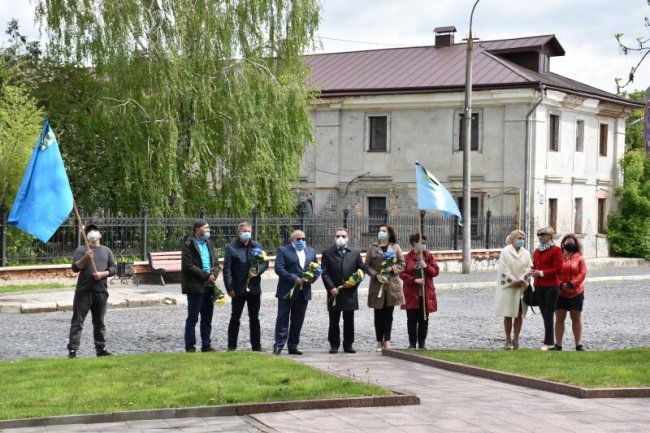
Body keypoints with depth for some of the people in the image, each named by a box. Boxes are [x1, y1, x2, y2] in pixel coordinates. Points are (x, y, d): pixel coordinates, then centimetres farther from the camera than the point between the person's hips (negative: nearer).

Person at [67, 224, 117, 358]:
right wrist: (85, 258, -21)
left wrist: (102, 274, -9)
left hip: (101, 291, 3)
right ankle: (72, 349, -7)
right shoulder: (81, 250, 5)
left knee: (99, 322, 10)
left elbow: (114, 268, 10)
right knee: (77, 321, -5)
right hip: (84, 291, -3)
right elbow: (75, 268, -4)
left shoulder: (106, 250, 15)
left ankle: (101, 348, 17)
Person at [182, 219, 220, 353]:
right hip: (195, 287, -7)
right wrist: (206, 275, -16)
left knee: (207, 319, 11)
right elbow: (188, 266, -16)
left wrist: (213, 274, -7)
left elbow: (216, 263, 14)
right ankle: (190, 346, 6)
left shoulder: (209, 244, 14)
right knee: (192, 318, 0)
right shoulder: (189, 245, -8)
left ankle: (206, 345, 19)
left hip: (209, 286, 7)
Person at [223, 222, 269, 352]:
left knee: (254, 318, 10)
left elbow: (265, 262, 12)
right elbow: (227, 269, -6)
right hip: (238, 290, -3)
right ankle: (231, 346, 6)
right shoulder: (231, 248, -2)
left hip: (254, 289, 3)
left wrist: (258, 270, -10)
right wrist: (229, 288, -13)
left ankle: (256, 345, 17)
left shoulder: (257, 246, 10)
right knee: (235, 318, 2)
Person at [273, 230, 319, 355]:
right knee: (283, 319, -4)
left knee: (298, 321, 7)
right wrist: (295, 279, -18)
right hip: (287, 291, -5)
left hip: (303, 292, 5)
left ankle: (293, 346, 13)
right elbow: (279, 268, -12)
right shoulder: (283, 251, -1)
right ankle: (279, 345, -2)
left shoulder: (311, 251, 15)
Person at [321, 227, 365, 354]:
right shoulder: (327, 253, 4)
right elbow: (324, 272, -1)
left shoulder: (355, 253, 9)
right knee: (334, 321, 4)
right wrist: (331, 287, -12)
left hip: (350, 292, 1)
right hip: (334, 293, -1)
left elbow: (362, 269, 11)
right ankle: (334, 345, 10)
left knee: (349, 321, 6)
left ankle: (348, 345, 13)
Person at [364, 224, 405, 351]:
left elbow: (402, 264, 6)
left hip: (392, 285, 0)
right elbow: (367, 265, 3)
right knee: (378, 314, 2)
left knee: (389, 314, 3)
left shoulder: (395, 247, 7)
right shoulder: (372, 248, 6)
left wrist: (392, 268, -13)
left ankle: (387, 340, 8)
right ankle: (379, 341, 7)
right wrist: (376, 275, -13)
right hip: (377, 284, 0)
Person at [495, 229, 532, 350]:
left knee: (519, 315, 3)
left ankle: (516, 339, 10)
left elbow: (528, 268, 2)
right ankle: (508, 339, 11)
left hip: (522, 288, 3)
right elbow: (504, 269, -8)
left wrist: (520, 281, -12)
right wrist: (513, 281, -14)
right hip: (508, 287, -3)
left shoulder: (526, 253, 9)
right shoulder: (505, 252, -2)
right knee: (508, 315, 2)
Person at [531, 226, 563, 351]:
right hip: (539, 286, 7)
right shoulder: (537, 251, 15)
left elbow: (558, 269, -13)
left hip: (551, 286, -7)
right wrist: (533, 272, 0)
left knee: (548, 315, -6)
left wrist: (541, 273, -18)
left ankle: (548, 343, -3)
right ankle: (550, 342, 15)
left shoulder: (556, 250, -7)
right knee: (544, 314, 9)